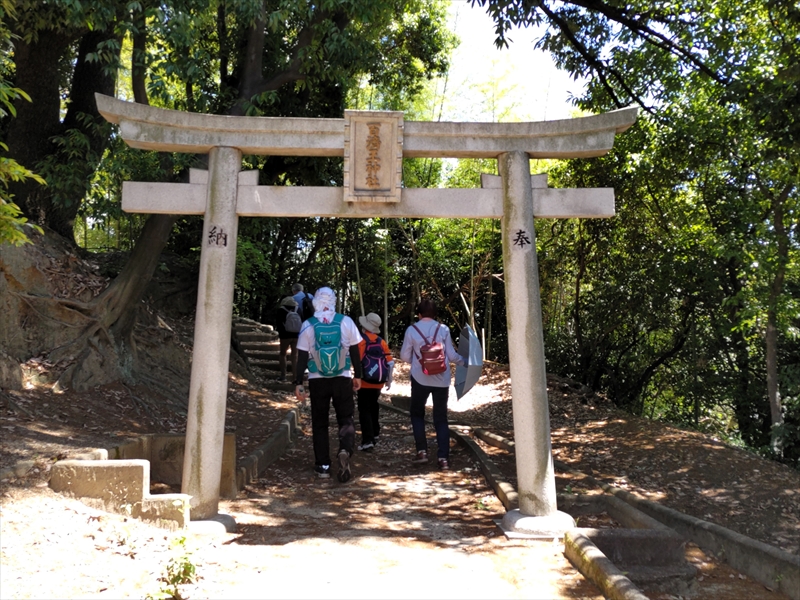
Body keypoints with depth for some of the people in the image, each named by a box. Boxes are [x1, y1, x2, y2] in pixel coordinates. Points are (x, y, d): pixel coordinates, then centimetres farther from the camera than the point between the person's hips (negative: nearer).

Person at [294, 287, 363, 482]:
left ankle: (323, 466, 10)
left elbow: (302, 357, -5)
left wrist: (298, 383, 0)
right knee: (346, 419, 8)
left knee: (319, 423, 10)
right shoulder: (346, 322, -3)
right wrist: (358, 376, 13)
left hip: (317, 380, 0)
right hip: (342, 378, 0)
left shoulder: (308, 325, -4)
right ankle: (345, 450, -19)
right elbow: (355, 351, 3)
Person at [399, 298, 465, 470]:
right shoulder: (443, 329, -2)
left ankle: (422, 451, 10)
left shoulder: (412, 330, -4)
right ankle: (443, 458, 3)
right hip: (441, 379, 1)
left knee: (417, 413, 18)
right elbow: (451, 356, 0)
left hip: (420, 378, -1)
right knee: (441, 418, 9)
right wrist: (463, 361, 20)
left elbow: (404, 356, 2)